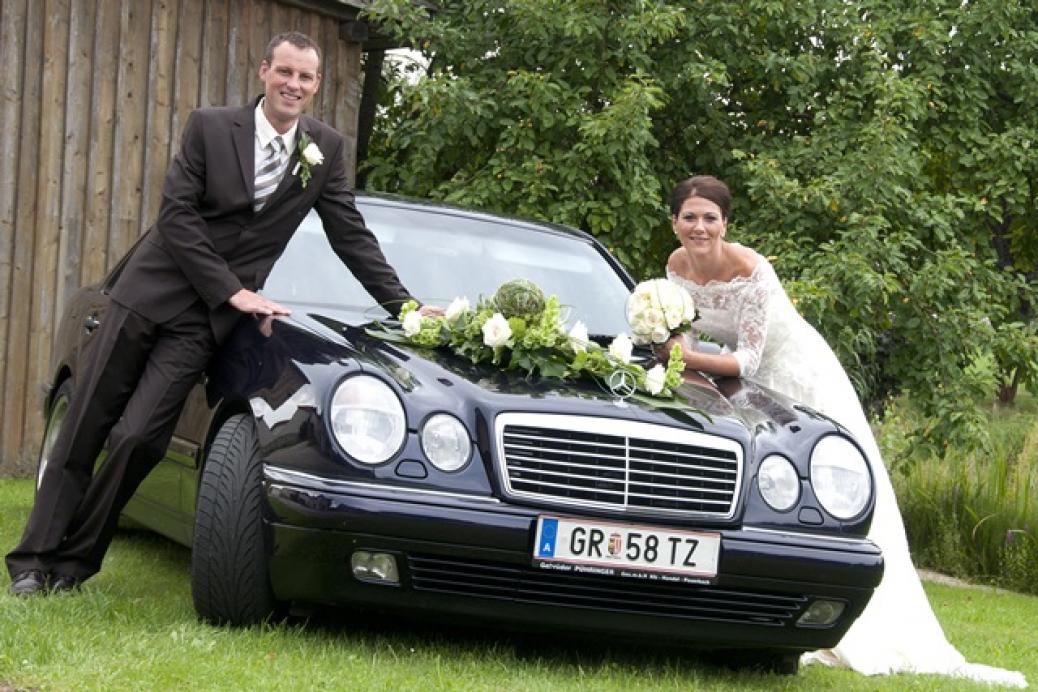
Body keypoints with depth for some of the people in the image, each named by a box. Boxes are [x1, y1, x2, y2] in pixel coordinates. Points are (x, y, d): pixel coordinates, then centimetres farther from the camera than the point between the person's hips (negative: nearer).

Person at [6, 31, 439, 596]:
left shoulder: (325, 149, 4)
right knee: (83, 430, 0)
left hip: (206, 318, 1)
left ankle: (72, 564, 2)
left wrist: (403, 305, 4)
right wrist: (233, 291, -13)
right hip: (150, 291, -1)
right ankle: (35, 558, 7)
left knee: (138, 438, -10)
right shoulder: (210, 127, -4)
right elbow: (176, 214, -9)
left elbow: (351, 236, 9)